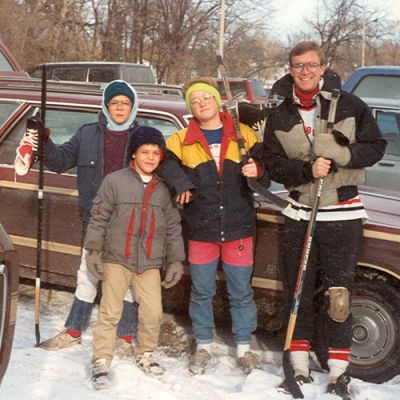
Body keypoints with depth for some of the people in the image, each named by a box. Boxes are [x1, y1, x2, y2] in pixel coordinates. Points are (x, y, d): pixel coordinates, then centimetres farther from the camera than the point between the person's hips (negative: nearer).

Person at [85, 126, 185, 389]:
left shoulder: (164, 189, 6)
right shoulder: (115, 181, -4)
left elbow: (173, 227, 10)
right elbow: (99, 218, -2)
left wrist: (176, 260, 7)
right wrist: (94, 250, -5)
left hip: (150, 263, 3)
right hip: (117, 259, -3)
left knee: (153, 313, 0)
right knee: (110, 313, -1)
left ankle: (145, 355, 23)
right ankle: (102, 362, 7)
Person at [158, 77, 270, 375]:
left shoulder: (244, 135, 3)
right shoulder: (182, 140, 4)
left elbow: (268, 169, 1)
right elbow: (163, 163, -3)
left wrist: (259, 171, -21)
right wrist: (181, 183, -17)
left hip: (238, 228, -1)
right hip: (201, 230, 1)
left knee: (241, 292, 6)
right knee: (202, 292, 9)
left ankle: (244, 347, 21)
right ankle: (203, 347, 24)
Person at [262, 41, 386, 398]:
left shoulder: (349, 105, -3)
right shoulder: (280, 117, 4)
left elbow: (375, 147, -3)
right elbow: (274, 165, 0)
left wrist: (338, 155, -20)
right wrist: (307, 170, -18)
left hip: (343, 214, -3)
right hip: (299, 213, 3)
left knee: (338, 296, -3)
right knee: (299, 292, 8)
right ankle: (300, 366, 20)